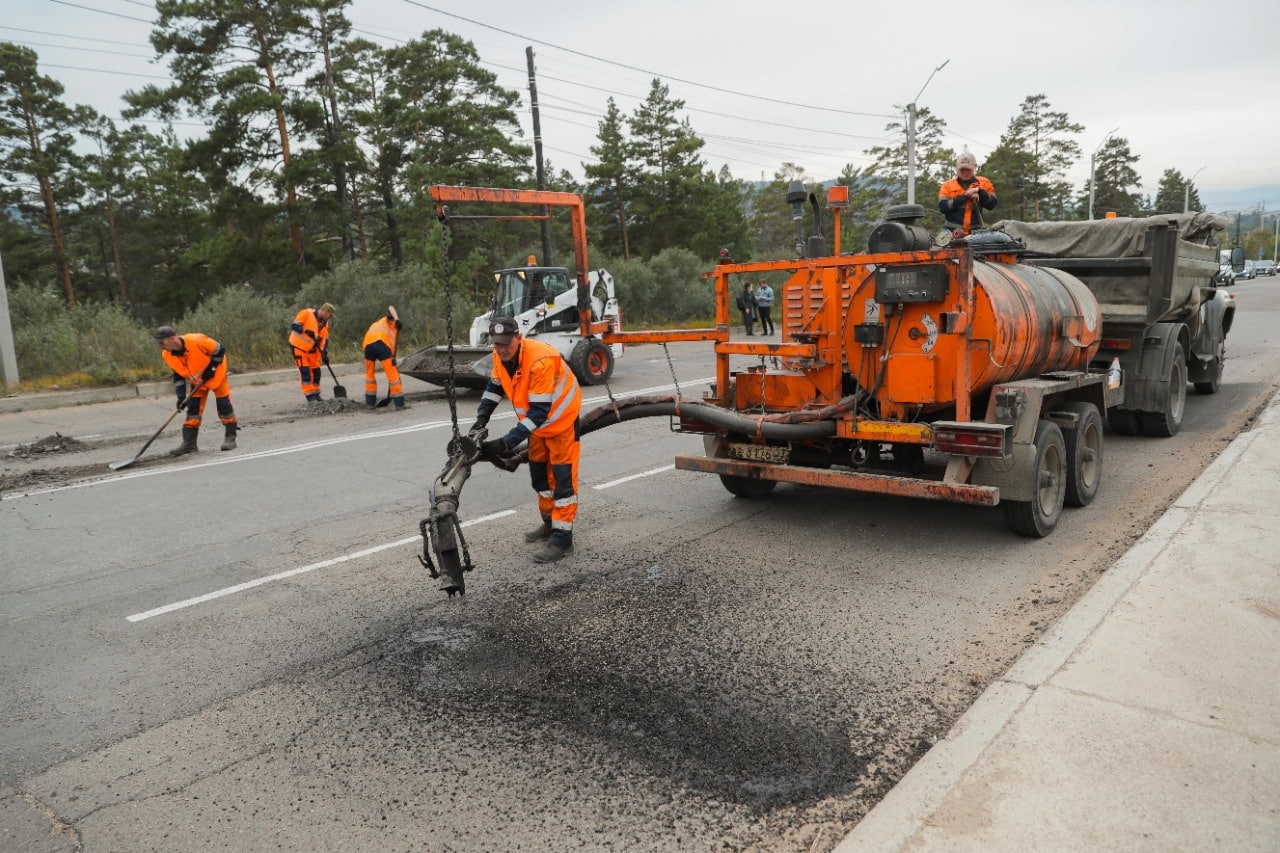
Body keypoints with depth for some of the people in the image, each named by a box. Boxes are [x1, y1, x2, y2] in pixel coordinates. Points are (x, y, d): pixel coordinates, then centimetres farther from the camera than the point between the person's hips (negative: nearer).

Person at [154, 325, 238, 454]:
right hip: (197, 380, 5)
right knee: (193, 408, 0)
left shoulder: (197, 341, -32)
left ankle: (230, 438, 3)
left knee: (223, 404, -8)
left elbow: (220, 350, -19)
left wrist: (211, 368, -20)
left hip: (216, 373, -5)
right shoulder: (167, 355, -12)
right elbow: (177, 375, -1)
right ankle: (189, 443, 3)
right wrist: (181, 396, -7)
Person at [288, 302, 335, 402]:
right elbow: (294, 326, -19)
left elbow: (325, 340, 6)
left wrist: (324, 354, -2)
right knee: (305, 372, -8)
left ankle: (316, 395, 22)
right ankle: (310, 397, -7)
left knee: (316, 371, 9)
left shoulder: (324, 323, 7)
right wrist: (306, 331, -31)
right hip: (299, 346, -7)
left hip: (312, 349, 7)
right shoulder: (307, 313, -14)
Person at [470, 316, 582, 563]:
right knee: (539, 473, 17)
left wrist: (507, 443, -39)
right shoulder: (501, 356, -12)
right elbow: (495, 386, 7)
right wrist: (481, 419, -6)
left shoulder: (541, 361, -36)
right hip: (538, 421, 8)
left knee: (562, 477, -8)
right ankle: (550, 524, 33)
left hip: (562, 420, -8)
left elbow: (539, 411, -36)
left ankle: (562, 538, -3)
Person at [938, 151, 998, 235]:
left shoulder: (984, 184, 11)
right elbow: (942, 206, -9)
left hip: (976, 232, 2)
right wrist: (964, 196, -13)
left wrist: (980, 191, -12)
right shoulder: (948, 186, 5)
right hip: (954, 232, -1)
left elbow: (992, 204, 3)